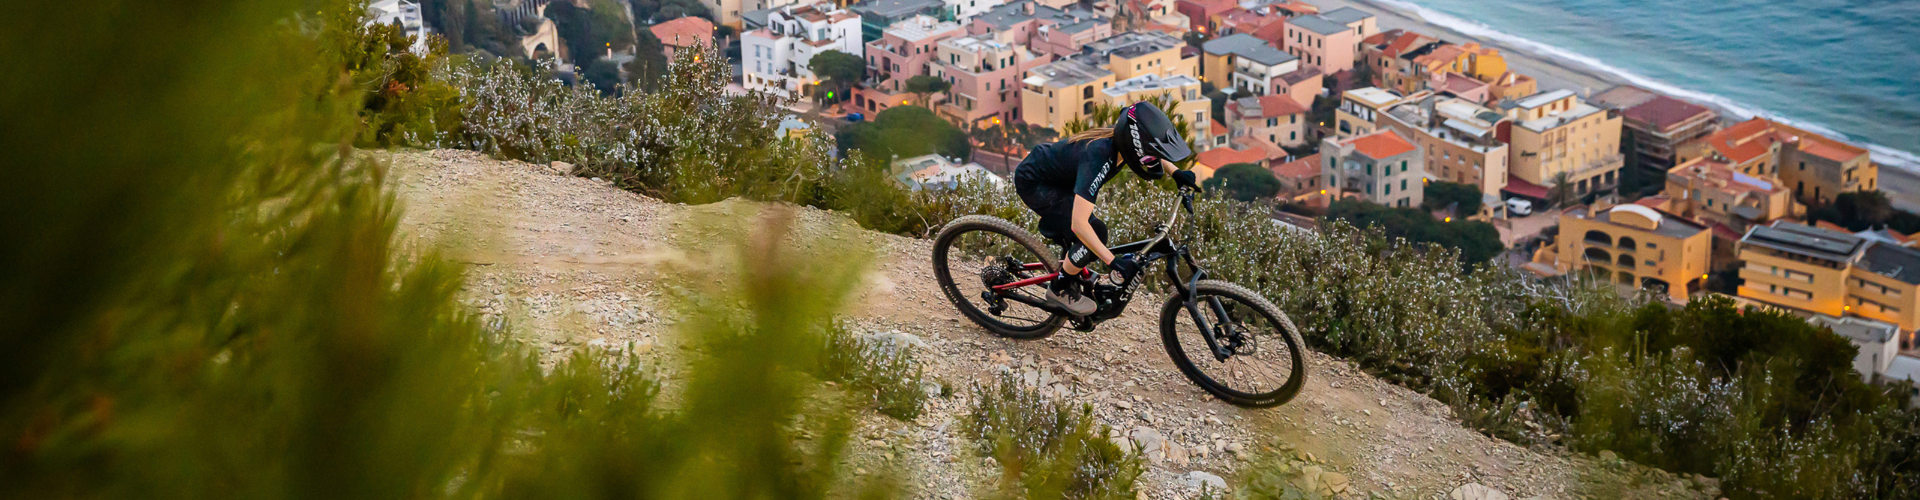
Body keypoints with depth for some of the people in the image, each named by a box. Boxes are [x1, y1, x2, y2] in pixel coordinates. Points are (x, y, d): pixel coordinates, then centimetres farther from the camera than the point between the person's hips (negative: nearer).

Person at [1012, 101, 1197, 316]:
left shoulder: (1120, 138, -13)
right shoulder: (1098, 157, -37)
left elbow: (1154, 154, 14)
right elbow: (1079, 224, -40)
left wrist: (1176, 172, -3)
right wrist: (1114, 262, -39)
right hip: (1033, 184, -9)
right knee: (1096, 232, -16)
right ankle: (1059, 289, 1)